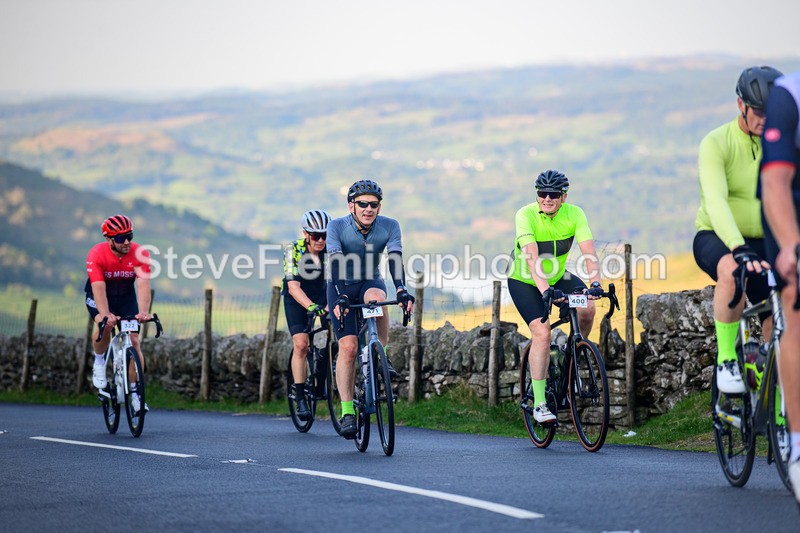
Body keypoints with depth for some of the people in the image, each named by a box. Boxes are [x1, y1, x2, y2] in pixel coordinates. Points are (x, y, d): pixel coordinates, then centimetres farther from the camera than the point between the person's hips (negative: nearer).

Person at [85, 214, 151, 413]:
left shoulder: (139, 254, -26)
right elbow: (99, 288, -38)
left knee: (133, 341, -7)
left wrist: (143, 311, -53)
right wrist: (106, 314, -54)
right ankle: (99, 362, -3)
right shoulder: (96, 255, -30)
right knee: (104, 325, -32)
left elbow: (143, 284, -36)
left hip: (126, 296, 2)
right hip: (99, 296, -2)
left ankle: (135, 393, 4)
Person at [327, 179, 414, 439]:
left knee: (376, 298, -37)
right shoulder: (337, 226, -20)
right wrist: (340, 296, -48)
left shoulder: (389, 226, -15)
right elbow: (335, 262, -32)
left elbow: (395, 260, -26)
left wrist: (401, 290, -44)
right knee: (348, 347, -16)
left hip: (370, 282, 1)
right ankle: (347, 412, -10)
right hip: (341, 286, -1)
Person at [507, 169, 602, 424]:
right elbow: (532, 258, -40)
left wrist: (595, 283, -47)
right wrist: (545, 290, -54)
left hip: (558, 277, 3)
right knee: (542, 332, -22)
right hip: (524, 281, -3)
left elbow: (589, 251, -30)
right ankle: (539, 404, -16)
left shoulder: (574, 214, -19)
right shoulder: (526, 215, -27)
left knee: (587, 309, -24)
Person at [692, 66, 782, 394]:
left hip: (763, 243, 4)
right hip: (716, 239, -4)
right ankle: (726, 360, -23)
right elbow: (716, 201, -28)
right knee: (732, 270, -38)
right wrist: (740, 249, -44)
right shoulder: (717, 143, -14)